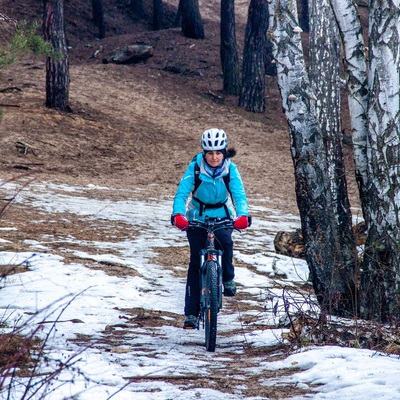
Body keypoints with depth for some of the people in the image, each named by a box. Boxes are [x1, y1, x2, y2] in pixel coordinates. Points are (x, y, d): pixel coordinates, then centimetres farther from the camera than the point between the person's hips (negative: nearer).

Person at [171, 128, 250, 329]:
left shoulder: (230, 169, -15)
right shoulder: (195, 167, -18)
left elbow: (239, 194, -24)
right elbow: (181, 193, -25)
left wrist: (242, 215, -44)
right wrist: (178, 215, -44)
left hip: (222, 216, 0)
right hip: (197, 217, 0)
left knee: (225, 242, -32)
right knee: (195, 262, -6)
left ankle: (228, 278, -5)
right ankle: (191, 313, -2)